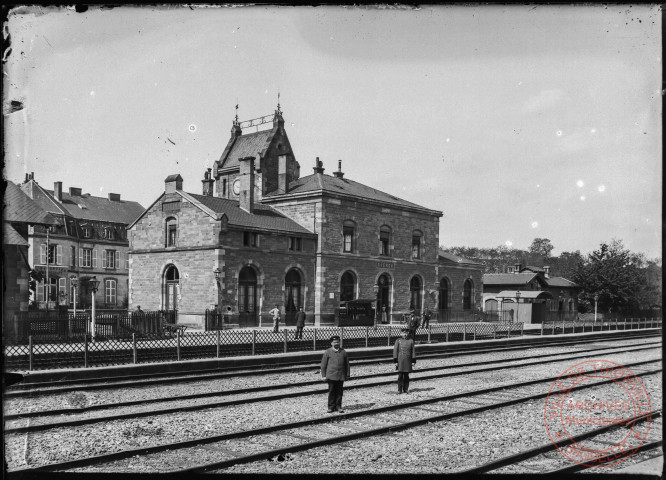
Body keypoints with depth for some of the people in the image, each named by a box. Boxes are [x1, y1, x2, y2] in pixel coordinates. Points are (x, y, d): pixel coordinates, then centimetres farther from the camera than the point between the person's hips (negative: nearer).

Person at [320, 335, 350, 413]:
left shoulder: (343, 352, 7)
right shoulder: (327, 352, 0)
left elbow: (347, 364, 12)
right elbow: (323, 365, 2)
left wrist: (347, 374, 9)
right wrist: (323, 376, -2)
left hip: (341, 376, 2)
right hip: (331, 376, -2)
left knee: (339, 392, 5)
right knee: (331, 392, 1)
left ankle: (338, 406, 16)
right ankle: (331, 407, 10)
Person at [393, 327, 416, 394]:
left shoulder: (411, 341, 7)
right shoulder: (398, 341, 2)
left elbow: (413, 351, 8)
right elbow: (395, 351, -1)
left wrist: (413, 361, 2)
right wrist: (395, 361, -6)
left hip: (408, 361, 2)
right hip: (400, 361, -2)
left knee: (406, 376, 6)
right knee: (400, 375, -2)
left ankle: (406, 389, 14)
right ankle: (399, 390, 2)